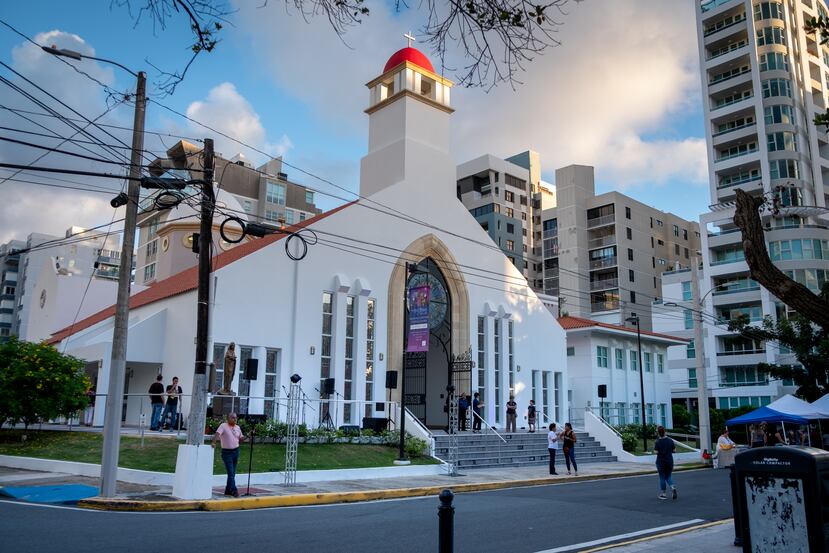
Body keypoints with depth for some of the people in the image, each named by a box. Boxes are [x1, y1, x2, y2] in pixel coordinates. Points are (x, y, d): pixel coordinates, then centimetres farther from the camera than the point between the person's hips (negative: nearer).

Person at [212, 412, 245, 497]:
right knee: (230, 472, -9)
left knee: (233, 473, 11)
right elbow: (217, 434, -23)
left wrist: (245, 437, -3)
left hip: (236, 451, 6)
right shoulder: (223, 426, -8)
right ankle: (234, 491, -10)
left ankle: (228, 490, 21)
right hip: (227, 452, -6)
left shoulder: (238, 427, 9)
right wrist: (213, 442, -38)